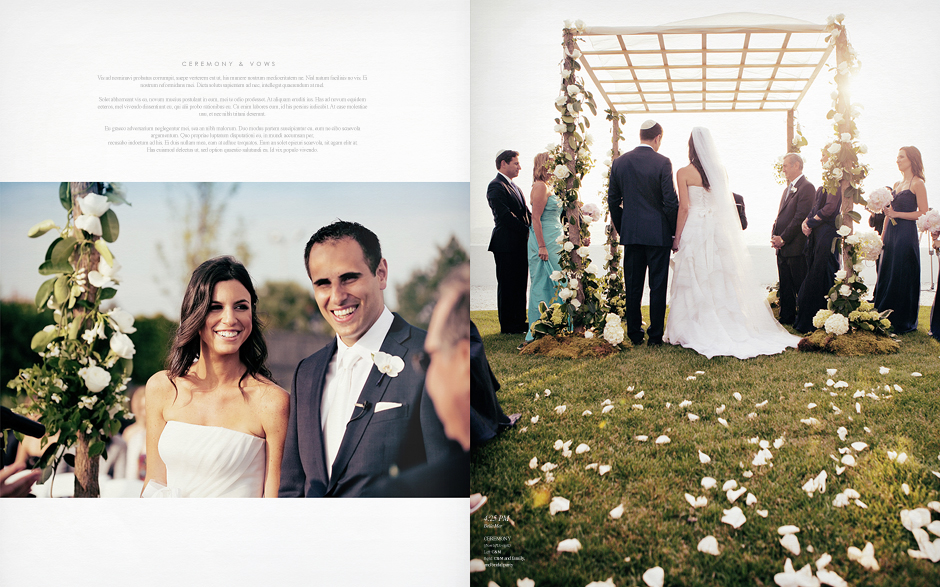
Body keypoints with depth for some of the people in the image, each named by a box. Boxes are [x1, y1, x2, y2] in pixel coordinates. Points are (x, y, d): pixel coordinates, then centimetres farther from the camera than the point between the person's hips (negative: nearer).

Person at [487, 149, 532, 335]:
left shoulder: (513, 186, 18)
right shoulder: (496, 186, -13)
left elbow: (525, 212, 15)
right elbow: (505, 215, -20)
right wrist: (528, 230, -17)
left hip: (520, 243, 9)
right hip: (506, 244, -9)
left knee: (520, 284, 14)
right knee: (507, 285, -1)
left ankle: (520, 321, 22)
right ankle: (507, 325, 7)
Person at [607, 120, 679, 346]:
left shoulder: (619, 162, 3)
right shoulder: (663, 163, -9)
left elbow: (613, 200, 7)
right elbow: (671, 201, -11)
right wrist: (675, 232, 0)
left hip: (631, 234, 4)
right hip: (658, 234, -4)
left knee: (633, 287, 9)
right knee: (657, 286, 4)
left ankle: (634, 335, 15)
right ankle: (655, 336, 7)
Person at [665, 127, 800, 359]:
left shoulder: (684, 173, -8)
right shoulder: (720, 171, 6)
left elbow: (684, 208, -10)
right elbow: (726, 204, 11)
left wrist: (677, 238, -4)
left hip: (693, 230, -5)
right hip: (718, 230, 5)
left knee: (695, 282, 1)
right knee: (720, 280, 10)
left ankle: (696, 332, 4)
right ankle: (729, 326, 15)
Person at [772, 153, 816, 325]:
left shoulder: (806, 187, -11)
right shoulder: (788, 189, 19)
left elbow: (800, 218, -17)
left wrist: (783, 239, -17)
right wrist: (774, 235, 3)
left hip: (796, 246, -9)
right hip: (782, 246, 9)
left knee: (800, 284, -1)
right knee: (785, 285, 12)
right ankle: (786, 316, 19)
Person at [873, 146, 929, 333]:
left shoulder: (917, 183, -6)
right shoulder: (897, 184, 16)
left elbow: (923, 213, -12)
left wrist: (897, 214, -16)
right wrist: (883, 234, 12)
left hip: (906, 234, -7)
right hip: (891, 234, 7)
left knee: (902, 277, -2)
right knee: (887, 275, 8)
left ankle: (903, 321, 8)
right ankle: (886, 319, 15)